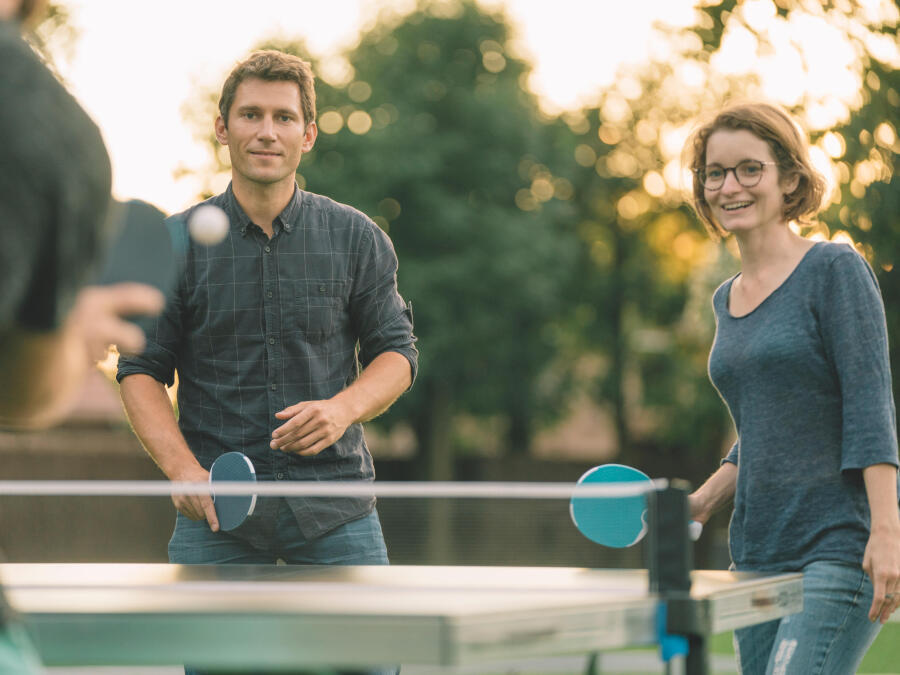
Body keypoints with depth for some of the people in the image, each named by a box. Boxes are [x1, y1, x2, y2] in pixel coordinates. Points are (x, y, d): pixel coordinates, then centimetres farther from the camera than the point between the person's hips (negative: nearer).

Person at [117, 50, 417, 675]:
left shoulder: (357, 238, 5)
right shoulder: (177, 244, 2)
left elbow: (397, 350, 9)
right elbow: (141, 368, 3)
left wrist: (343, 408, -13)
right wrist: (181, 467, -13)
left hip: (335, 507, 1)